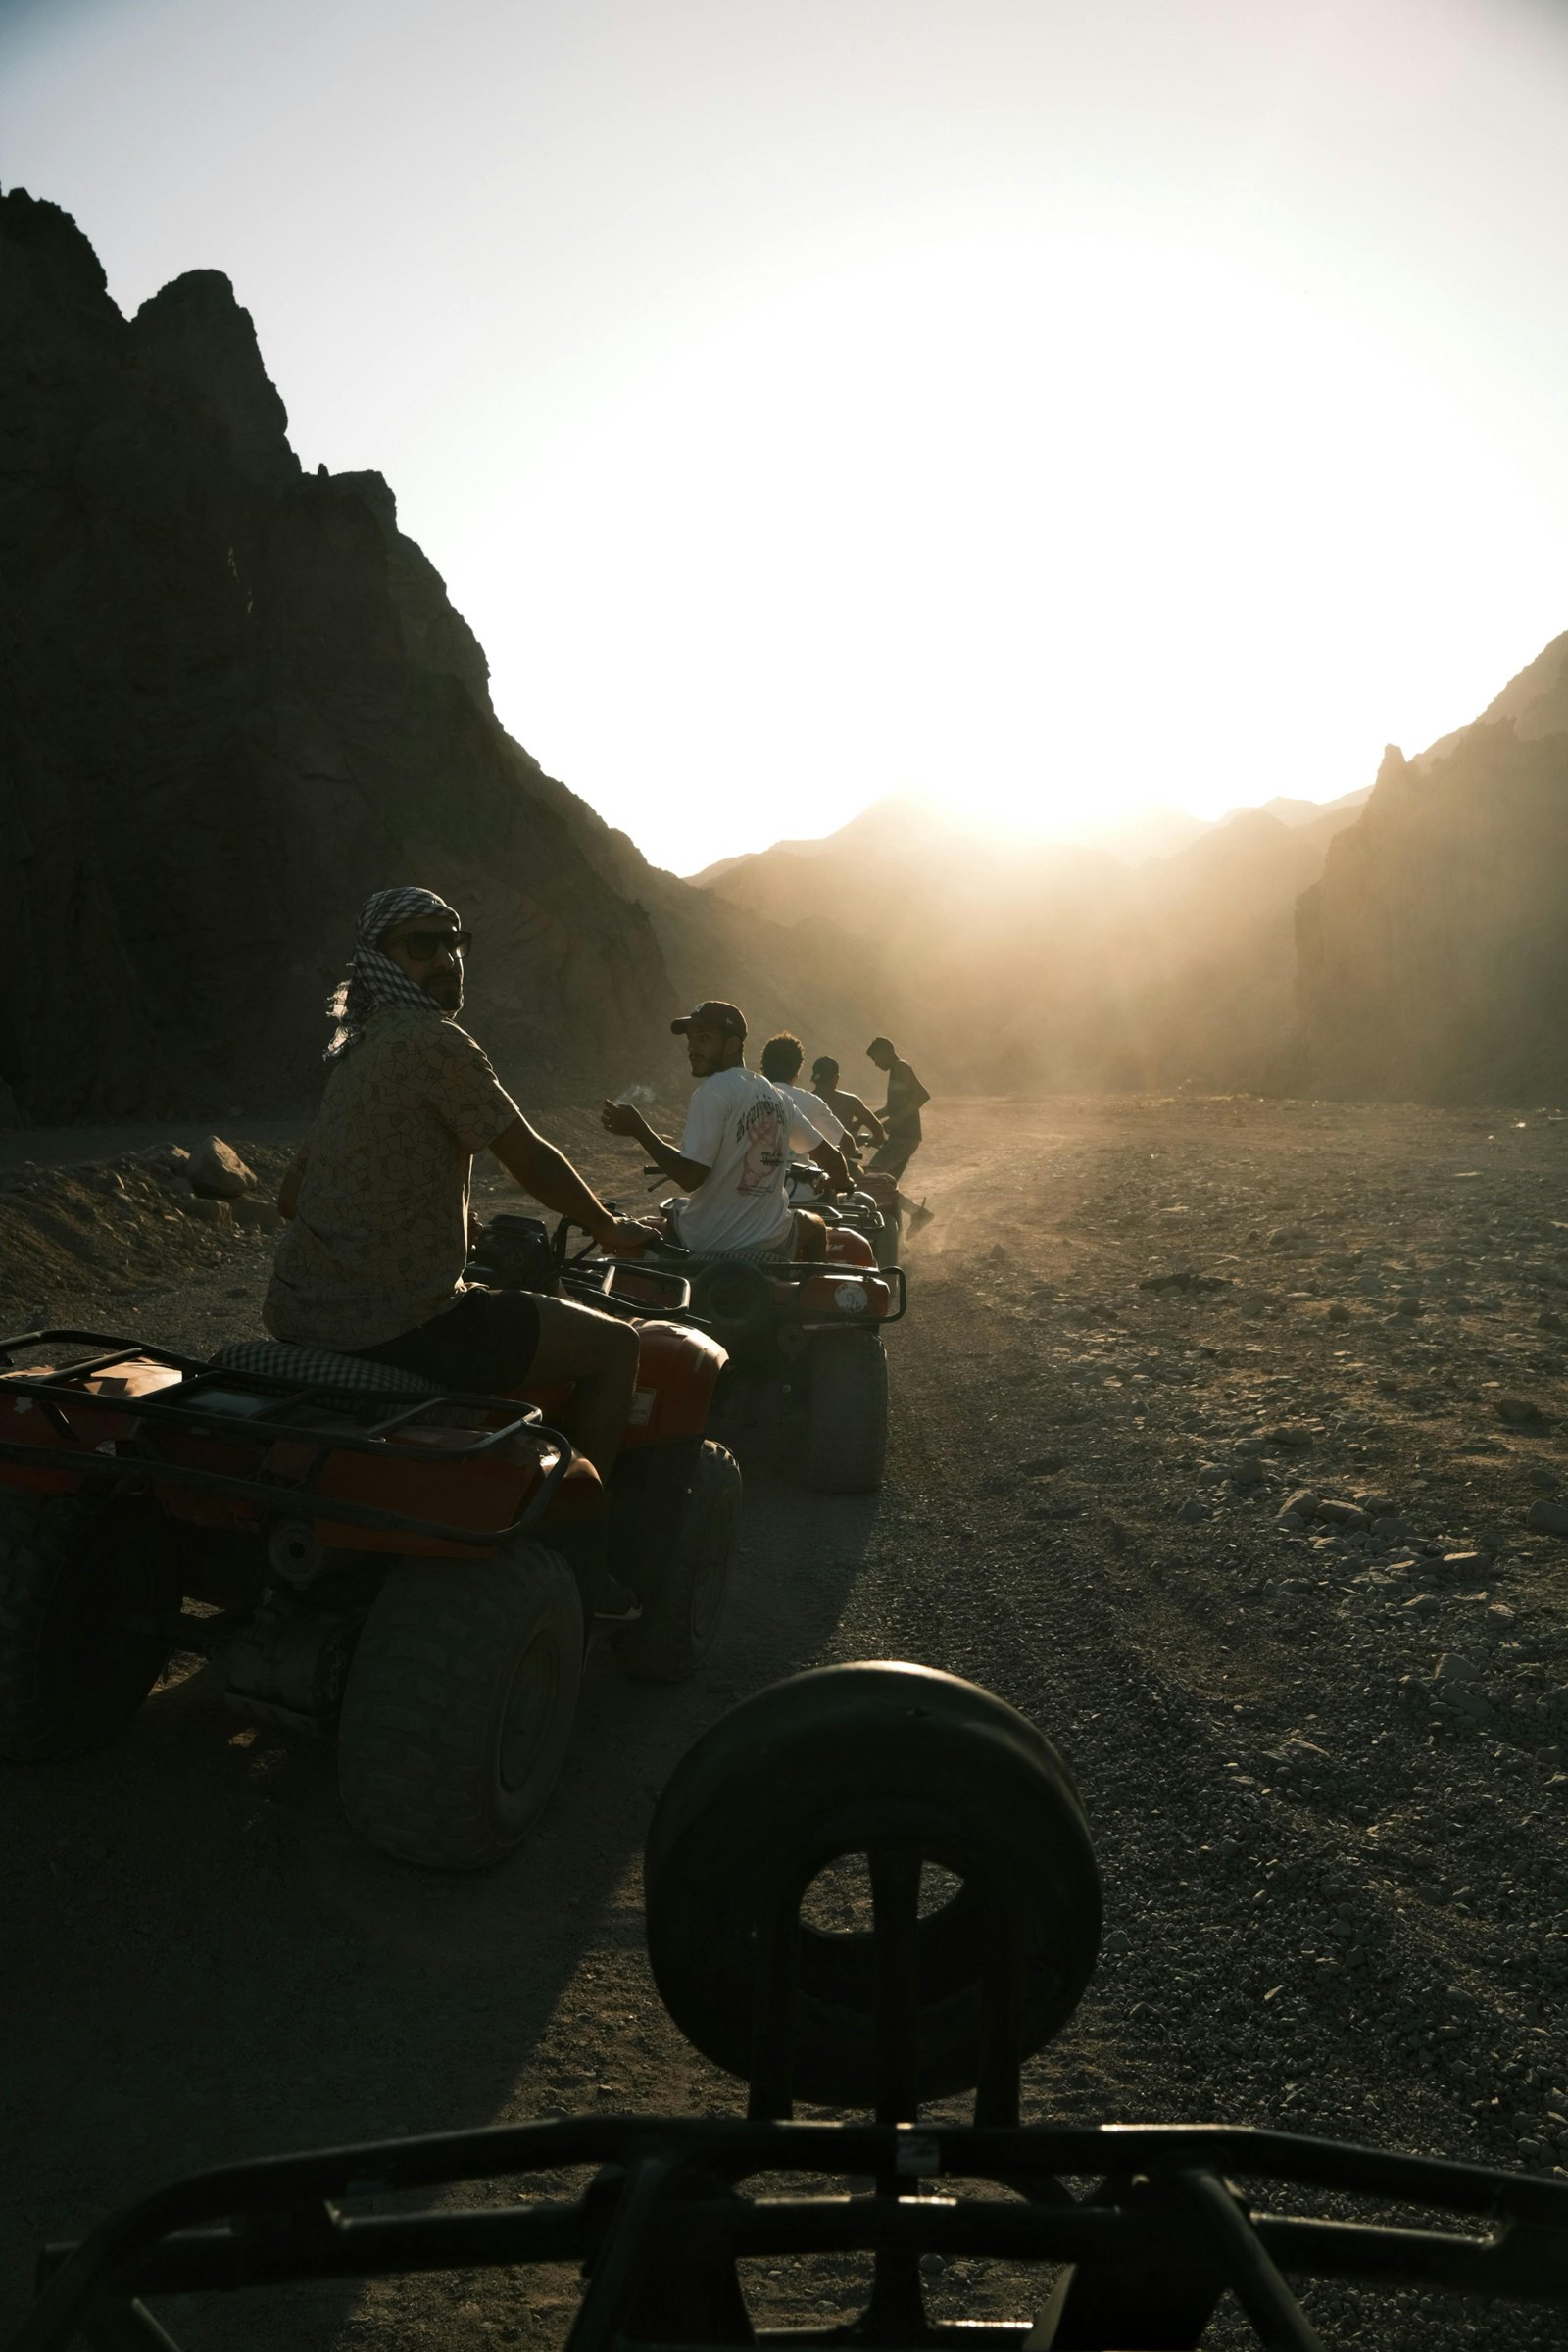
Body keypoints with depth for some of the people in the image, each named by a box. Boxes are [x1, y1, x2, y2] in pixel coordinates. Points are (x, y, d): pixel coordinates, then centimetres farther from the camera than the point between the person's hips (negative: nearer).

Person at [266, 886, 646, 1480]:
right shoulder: (437, 1041, -15)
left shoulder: (355, 1054, 14)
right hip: (396, 1328, -10)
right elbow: (530, 1161, -9)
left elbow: (289, 1197, 19)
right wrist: (606, 1225, 8)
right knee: (615, 1345, 1)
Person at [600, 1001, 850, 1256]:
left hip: (706, 1244, -5)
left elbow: (690, 1176, -21)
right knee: (814, 1227, 38)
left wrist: (637, 1129, -14)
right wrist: (841, 1181, 39)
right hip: (772, 1243, 5)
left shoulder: (712, 1091, -14)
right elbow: (828, 1153, 17)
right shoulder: (776, 1096, 6)